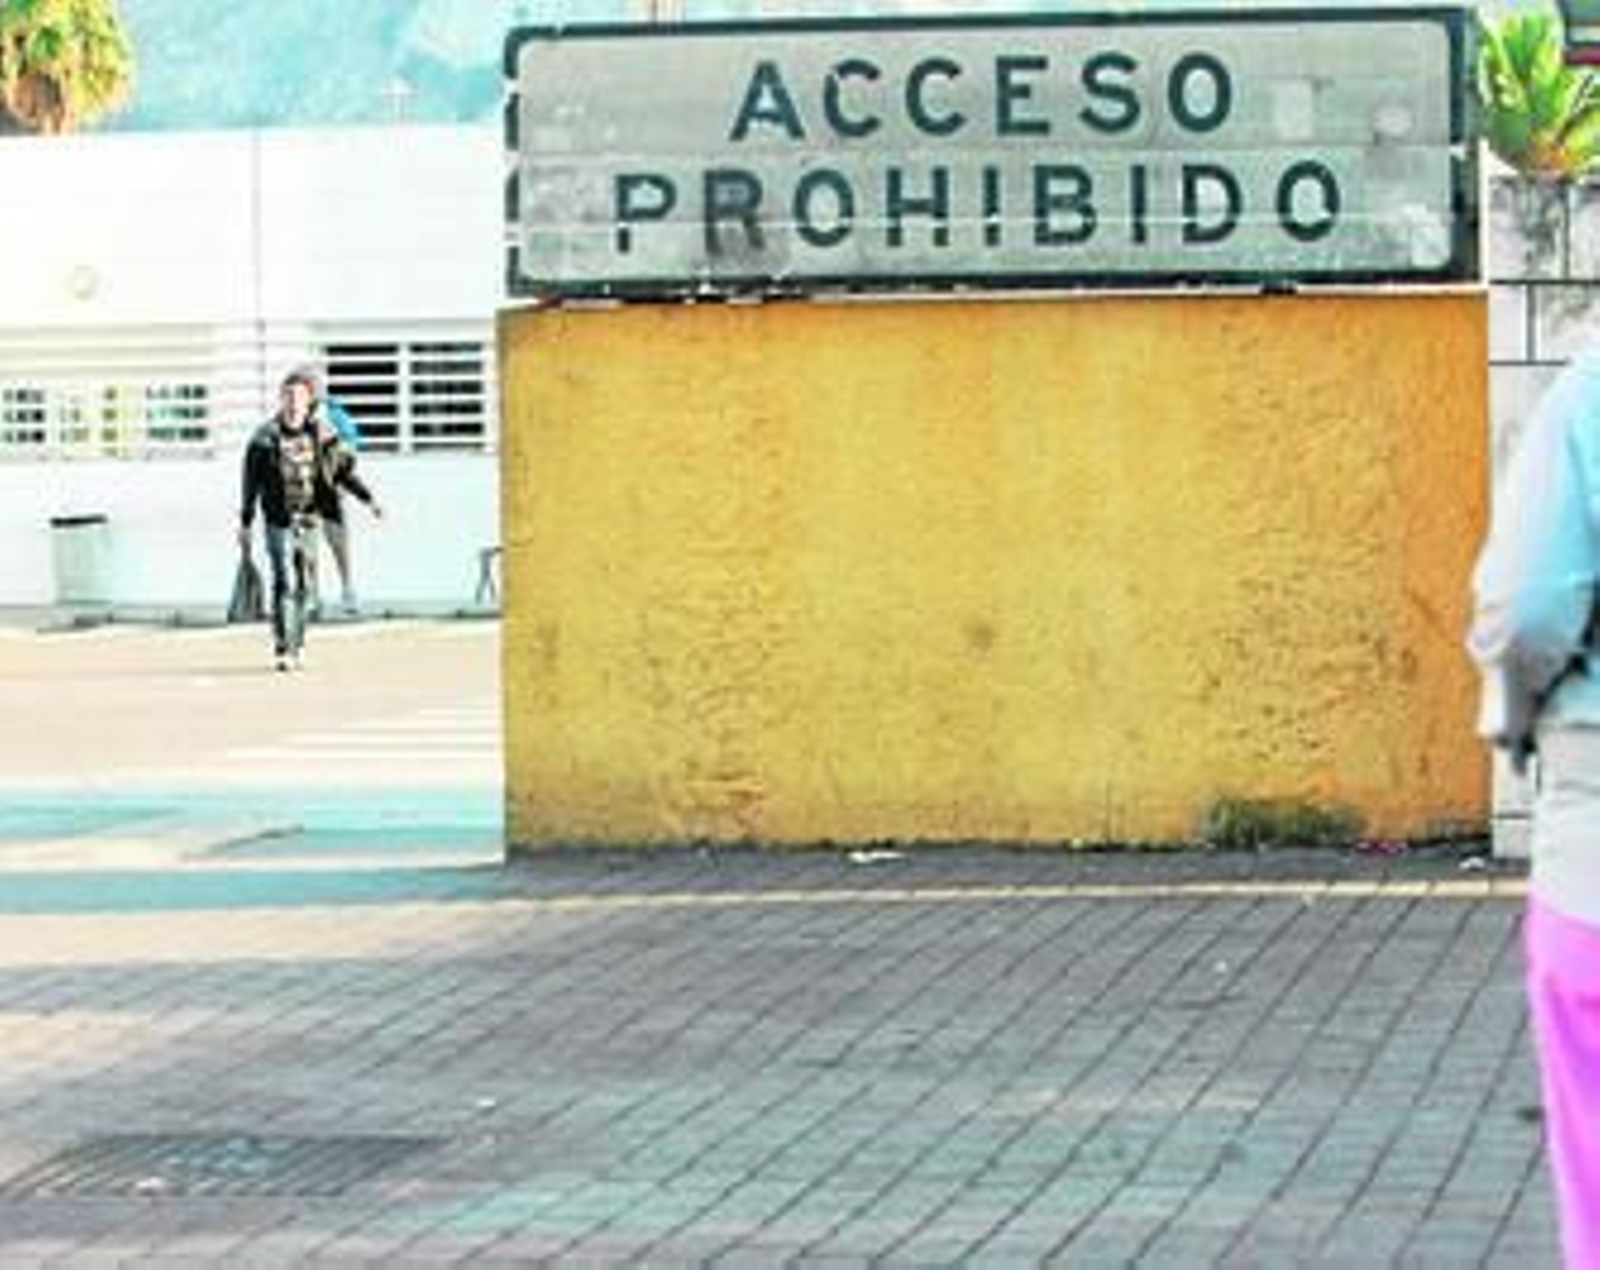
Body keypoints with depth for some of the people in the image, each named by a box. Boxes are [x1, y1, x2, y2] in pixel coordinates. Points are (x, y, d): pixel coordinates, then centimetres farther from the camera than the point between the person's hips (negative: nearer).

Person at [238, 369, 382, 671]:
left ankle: (296, 642, 22)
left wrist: (368, 499, 3)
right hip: (279, 519, -3)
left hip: (308, 520, 3)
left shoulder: (321, 434, 1)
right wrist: (245, 523, 3)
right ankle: (284, 648, -8)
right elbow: (251, 483, 1)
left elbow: (344, 470, 10)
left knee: (305, 584, 7)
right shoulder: (266, 437, -5)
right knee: (284, 583, -11)